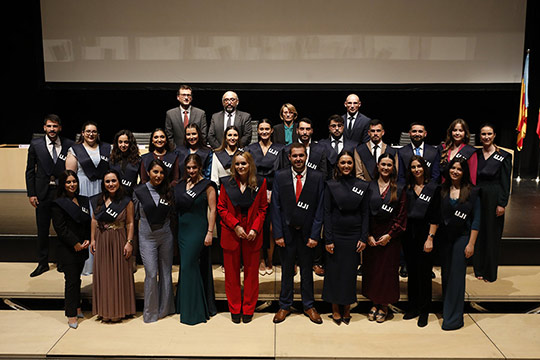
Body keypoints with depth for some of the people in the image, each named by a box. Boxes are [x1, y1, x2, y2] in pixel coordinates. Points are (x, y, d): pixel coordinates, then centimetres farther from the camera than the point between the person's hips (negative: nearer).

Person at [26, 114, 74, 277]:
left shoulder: (69, 145, -1)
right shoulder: (36, 144, 2)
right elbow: (30, 170, 5)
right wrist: (31, 193, 0)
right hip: (43, 193, 1)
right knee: (42, 230, 9)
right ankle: (42, 263, 23)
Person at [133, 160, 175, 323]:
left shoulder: (168, 192, 4)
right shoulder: (139, 191, -3)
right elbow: (136, 215, 6)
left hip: (166, 236, 3)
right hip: (147, 237, -3)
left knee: (166, 272, 9)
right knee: (151, 274, -6)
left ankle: (165, 308, 23)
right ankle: (150, 312, 9)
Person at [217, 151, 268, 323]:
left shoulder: (260, 183, -1)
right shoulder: (227, 183, -1)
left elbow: (263, 209, 3)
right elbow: (221, 208, 1)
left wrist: (255, 228, -9)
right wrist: (236, 226, -11)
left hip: (252, 234, 0)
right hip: (230, 233, 0)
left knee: (251, 272, 7)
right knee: (232, 273, 8)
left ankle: (248, 309, 22)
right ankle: (235, 309, 22)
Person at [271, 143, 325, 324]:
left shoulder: (318, 177, -4)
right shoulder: (280, 176, -3)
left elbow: (320, 208, -4)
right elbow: (275, 207, -3)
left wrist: (314, 235, -8)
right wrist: (278, 234, -7)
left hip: (307, 233, 0)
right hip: (286, 231, 0)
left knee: (307, 270, 13)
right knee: (287, 270, 13)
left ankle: (309, 306, 30)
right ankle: (285, 306, 28)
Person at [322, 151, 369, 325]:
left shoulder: (362, 185, 3)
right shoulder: (331, 185, -1)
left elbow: (365, 213, 4)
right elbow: (327, 213, -3)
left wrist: (364, 238, -2)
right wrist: (328, 239, -8)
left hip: (354, 235, 1)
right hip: (335, 234, -1)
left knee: (350, 271, 8)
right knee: (334, 271, 6)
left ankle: (347, 309, 23)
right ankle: (335, 310, 21)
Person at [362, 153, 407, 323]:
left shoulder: (399, 189, 1)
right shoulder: (369, 187, 3)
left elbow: (401, 216, -2)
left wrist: (389, 235, -10)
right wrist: (368, 235, -6)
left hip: (390, 236, -1)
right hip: (371, 235, 1)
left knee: (388, 269, 3)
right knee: (371, 268, 6)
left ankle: (384, 305, 18)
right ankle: (374, 303, 21)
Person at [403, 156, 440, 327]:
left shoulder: (433, 188, -4)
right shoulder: (408, 188, 8)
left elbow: (435, 216, -7)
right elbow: (404, 212, 9)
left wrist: (430, 238, -11)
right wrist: (403, 230, 1)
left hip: (424, 234, -4)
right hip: (409, 234, 4)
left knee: (424, 272, 2)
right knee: (412, 271, 11)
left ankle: (424, 311, 15)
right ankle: (413, 307, 23)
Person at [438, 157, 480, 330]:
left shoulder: (471, 191, -4)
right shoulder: (441, 190, 2)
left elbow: (476, 220, -4)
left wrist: (471, 244, -8)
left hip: (462, 237, -3)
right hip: (443, 237, 3)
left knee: (457, 276, -4)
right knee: (445, 274, 12)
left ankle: (453, 318, 3)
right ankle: (446, 309, 27)